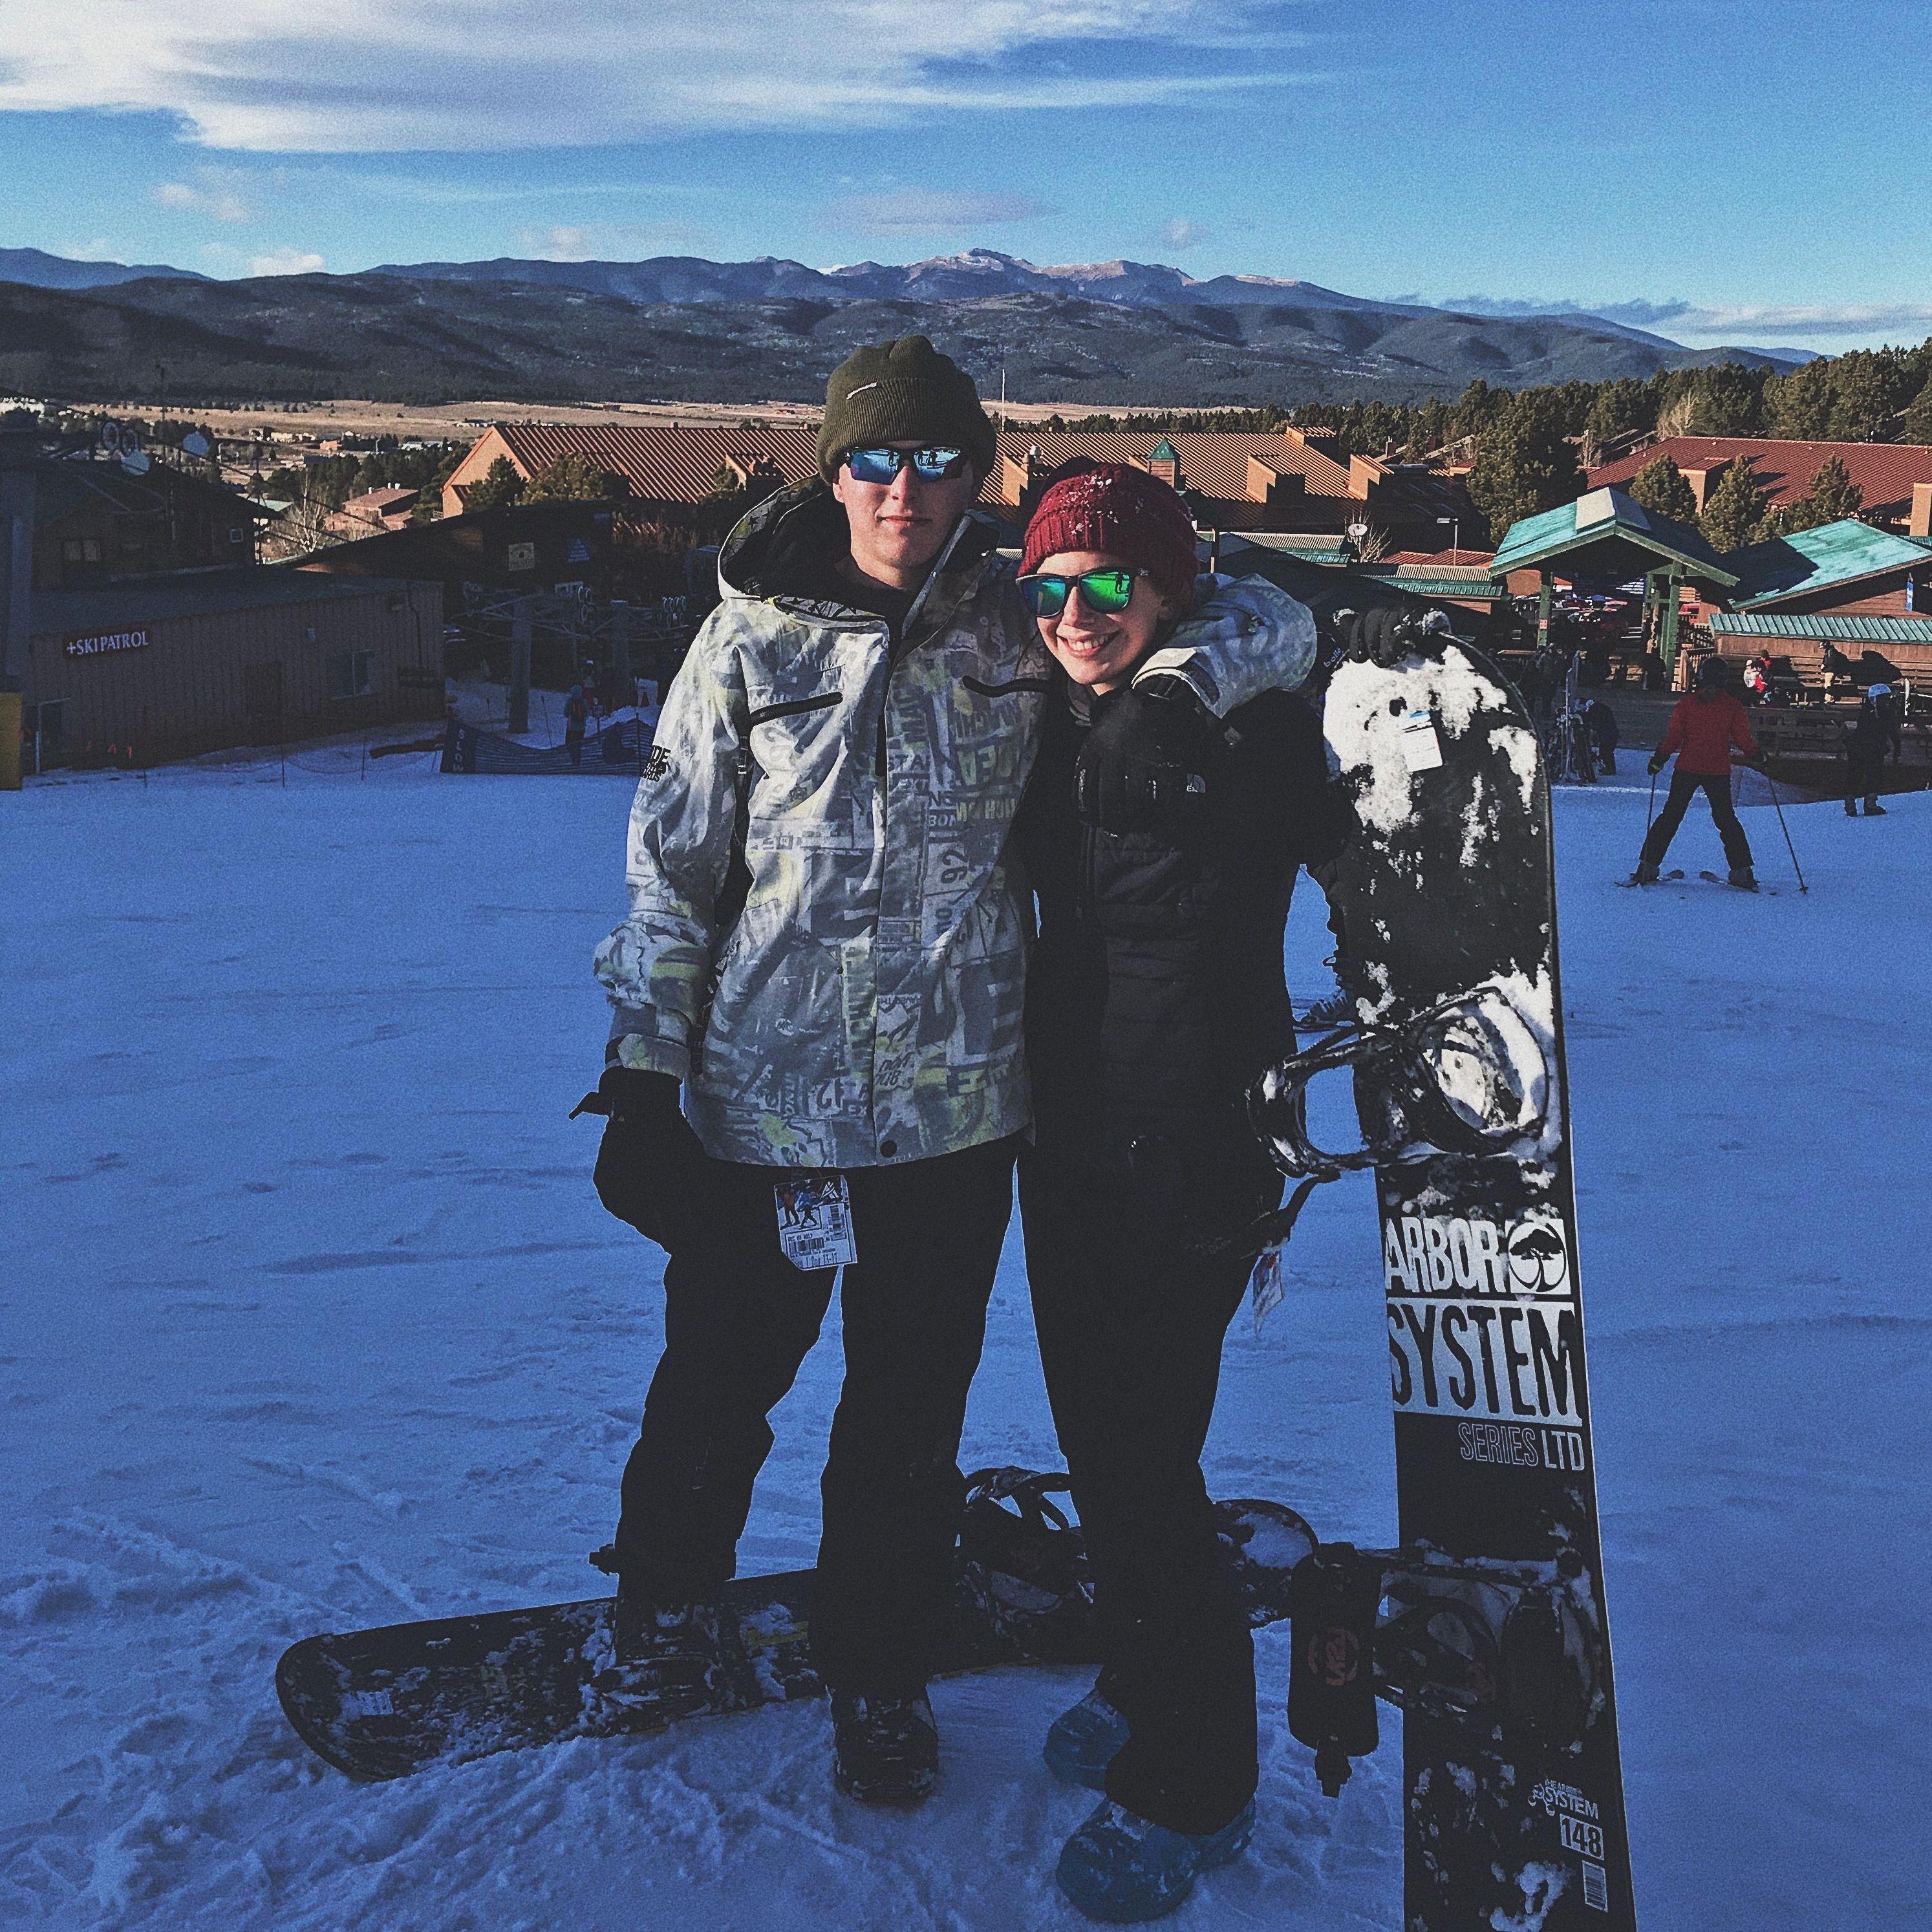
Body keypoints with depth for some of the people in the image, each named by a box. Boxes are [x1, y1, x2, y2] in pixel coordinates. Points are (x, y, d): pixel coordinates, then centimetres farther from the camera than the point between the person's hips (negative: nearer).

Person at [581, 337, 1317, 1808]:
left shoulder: (1023, 635, 0)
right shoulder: (753, 639, 0)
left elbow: (1260, 624, 5)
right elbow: (674, 865, 3)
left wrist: (1179, 684, -17)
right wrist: (643, 1075, 0)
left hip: (955, 1102, 0)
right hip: (759, 1097, 0)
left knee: (911, 1418, 13)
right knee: (719, 1382, 17)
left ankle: (881, 1664, 38)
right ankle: (667, 1587, 47)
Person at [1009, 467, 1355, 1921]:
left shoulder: (1249, 730, -14)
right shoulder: (1052, 729, 5)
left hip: (1197, 1144, -7)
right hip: (1066, 1132, 7)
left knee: (1144, 1457, -3)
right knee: (1092, 1432, 17)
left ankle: (1193, 1785, 18)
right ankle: (1144, 1679, 41)